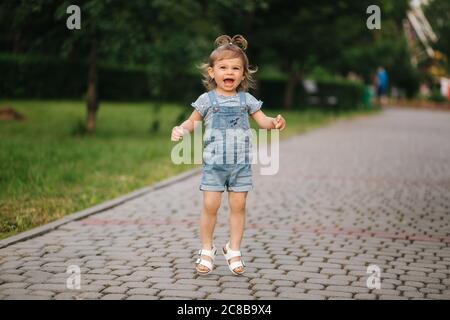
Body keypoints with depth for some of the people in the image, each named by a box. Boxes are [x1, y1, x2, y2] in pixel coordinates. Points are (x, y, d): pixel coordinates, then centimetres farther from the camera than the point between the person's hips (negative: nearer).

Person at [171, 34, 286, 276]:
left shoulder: (246, 100, 5)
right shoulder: (207, 100, -1)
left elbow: (262, 120, 6)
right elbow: (192, 122, 6)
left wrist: (275, 123, -16)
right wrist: (181, 130, -15)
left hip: (241, 164, 2)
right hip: (213, 163, -2)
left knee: (238, 206, 5)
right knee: (210, 205, -2)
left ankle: (233, 250, 18)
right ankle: (207, 250, 14)